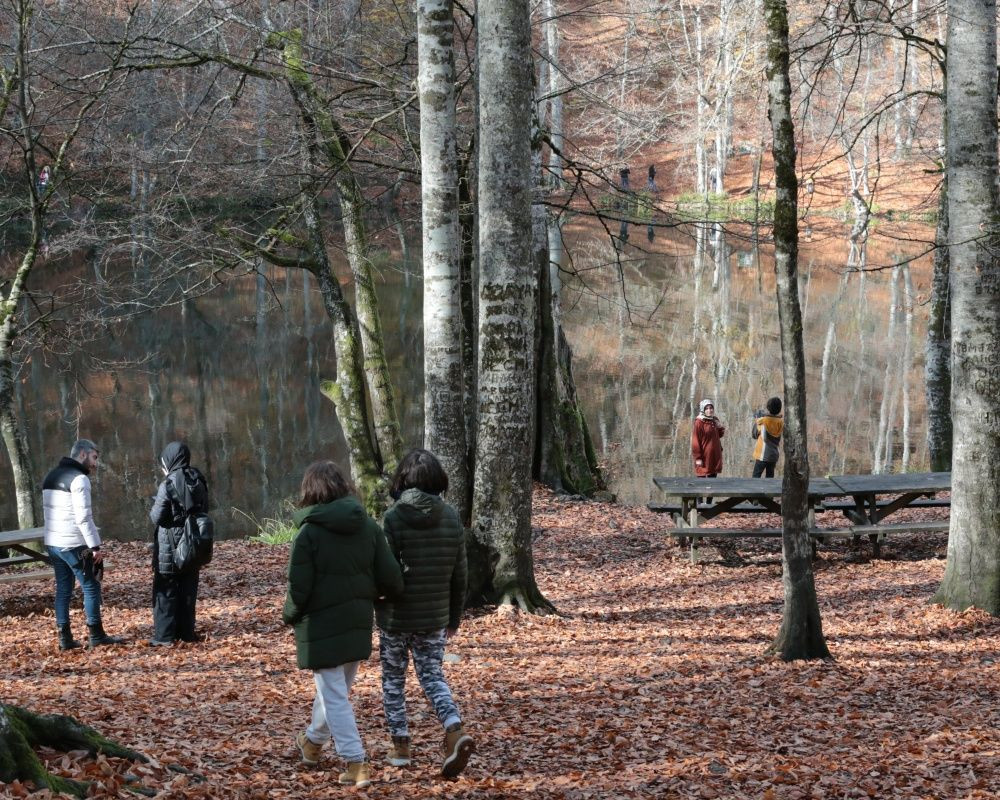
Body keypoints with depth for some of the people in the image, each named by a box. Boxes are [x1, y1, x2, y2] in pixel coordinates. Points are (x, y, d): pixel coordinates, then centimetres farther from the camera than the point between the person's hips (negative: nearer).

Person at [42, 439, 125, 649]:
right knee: (91, 587, 1)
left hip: (53, 543, 8)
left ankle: (65, 638, 10)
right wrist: (95, 546, -17)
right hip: (73, 544, -8)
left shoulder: (51, 477, 14)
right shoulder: (79, 479, -14)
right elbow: (83, 517, -20)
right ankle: (96, 636, 4)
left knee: (63, 589, 11)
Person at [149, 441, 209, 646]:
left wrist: (153, 509, 6)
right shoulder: (199, 481, 3)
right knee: (188, 589, 12)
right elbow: (204, 509, 9)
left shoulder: (168, 484, -16)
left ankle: (164, 635, 1)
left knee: (166, 590, 1)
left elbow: (157, 517, -14)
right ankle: (186, 632, 16)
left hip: (170, 545, -6)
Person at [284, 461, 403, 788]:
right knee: (336, 689, 23)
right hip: (358, 623, 6)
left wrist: (289, 615, 4)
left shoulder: (309, 532, -15)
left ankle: (355, 763, -4)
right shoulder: (368, 526, -1)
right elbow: (391, 578, -4)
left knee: (334, 696, 1)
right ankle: (313, 741, 44)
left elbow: (299, 589, -16)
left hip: (322, 626, -6)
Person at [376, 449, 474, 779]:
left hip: (396, 617, -3)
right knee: (432, 676, 11)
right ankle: (455, 732, -12)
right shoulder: (451, 518, -1)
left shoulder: (393, 519, -15)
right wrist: (454, 616, 15)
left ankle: (400, 745, 17)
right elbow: (459, 574, 4)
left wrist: (377, 611, -1)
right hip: (434, 617, 3)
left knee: (393, 678, 14)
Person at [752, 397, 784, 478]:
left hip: (763, 455, -5)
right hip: (774, 455, 5)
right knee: (769, 477, 9)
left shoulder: (762, 421, -10)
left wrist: (756, 422, 15)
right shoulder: (780, 422, 1)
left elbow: (755, 435, 1)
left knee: (756, 477, -5)